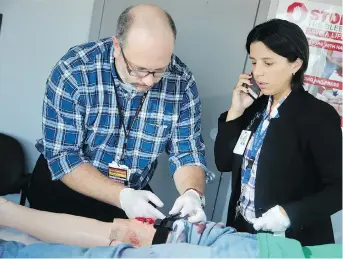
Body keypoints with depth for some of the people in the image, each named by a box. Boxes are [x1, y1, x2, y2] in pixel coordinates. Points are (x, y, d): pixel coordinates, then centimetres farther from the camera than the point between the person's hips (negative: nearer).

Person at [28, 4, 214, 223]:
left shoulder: (182, 82, -14)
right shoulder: (74, 71, -22)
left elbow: (187, 152, -8)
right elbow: (63, 157, -20)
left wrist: (192, 193, -28)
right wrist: (122, 196, -31)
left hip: (134, 195, 2)